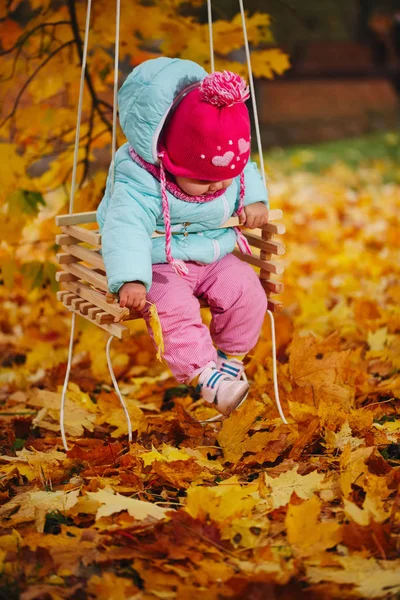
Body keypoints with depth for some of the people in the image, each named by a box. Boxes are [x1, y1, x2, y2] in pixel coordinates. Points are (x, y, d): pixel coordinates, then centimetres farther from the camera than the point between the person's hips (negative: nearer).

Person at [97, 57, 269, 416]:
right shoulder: (140, 183, -30)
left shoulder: (231, 170, -8)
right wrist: (130, 280, -51)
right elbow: (126, 228, -40)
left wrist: (255, 201, -5)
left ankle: (231, 358, 6)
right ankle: (205, 375, -26)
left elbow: (249, 176, 16)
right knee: (173, 307, -32)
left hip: (214, 258, 6)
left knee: (247, 290, -15)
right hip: (160, 264, -6)